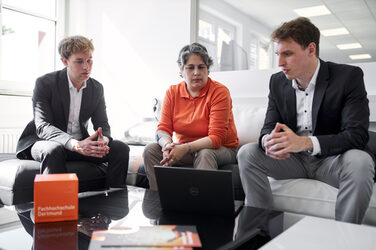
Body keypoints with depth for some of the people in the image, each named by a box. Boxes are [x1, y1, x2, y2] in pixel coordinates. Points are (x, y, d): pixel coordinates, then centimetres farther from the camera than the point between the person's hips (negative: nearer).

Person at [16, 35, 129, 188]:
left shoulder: (97, 88, 3)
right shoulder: (44, 83, -12)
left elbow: (102, 124, 3)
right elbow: (43, 126, -22)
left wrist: (103, 140, -25)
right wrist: (75, 144, -40)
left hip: (81, 143, 4)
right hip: (44, 142, -4)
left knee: (120, 148, -16)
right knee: (54, 150, -39)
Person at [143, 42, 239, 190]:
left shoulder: (219, 92, -14)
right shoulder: (172, 92, 1)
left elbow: (216, 137, -20)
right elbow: (163, 129, -4)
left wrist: (185, 148, -34)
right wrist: (168, 145, -28)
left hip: (220, 149, -4)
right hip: (183, 149, 4)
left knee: (204, 154, -36)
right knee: (150, 150, -17)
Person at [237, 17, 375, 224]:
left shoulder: (349, 76, -12)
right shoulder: (277, 81, 2)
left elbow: (358, 134, -21)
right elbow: (269, 127, 1)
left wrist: (305, 142, -37)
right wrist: (268, 141, -27)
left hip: (330, 159, -3)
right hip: (293, 159, 4)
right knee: (247, 152, -18)